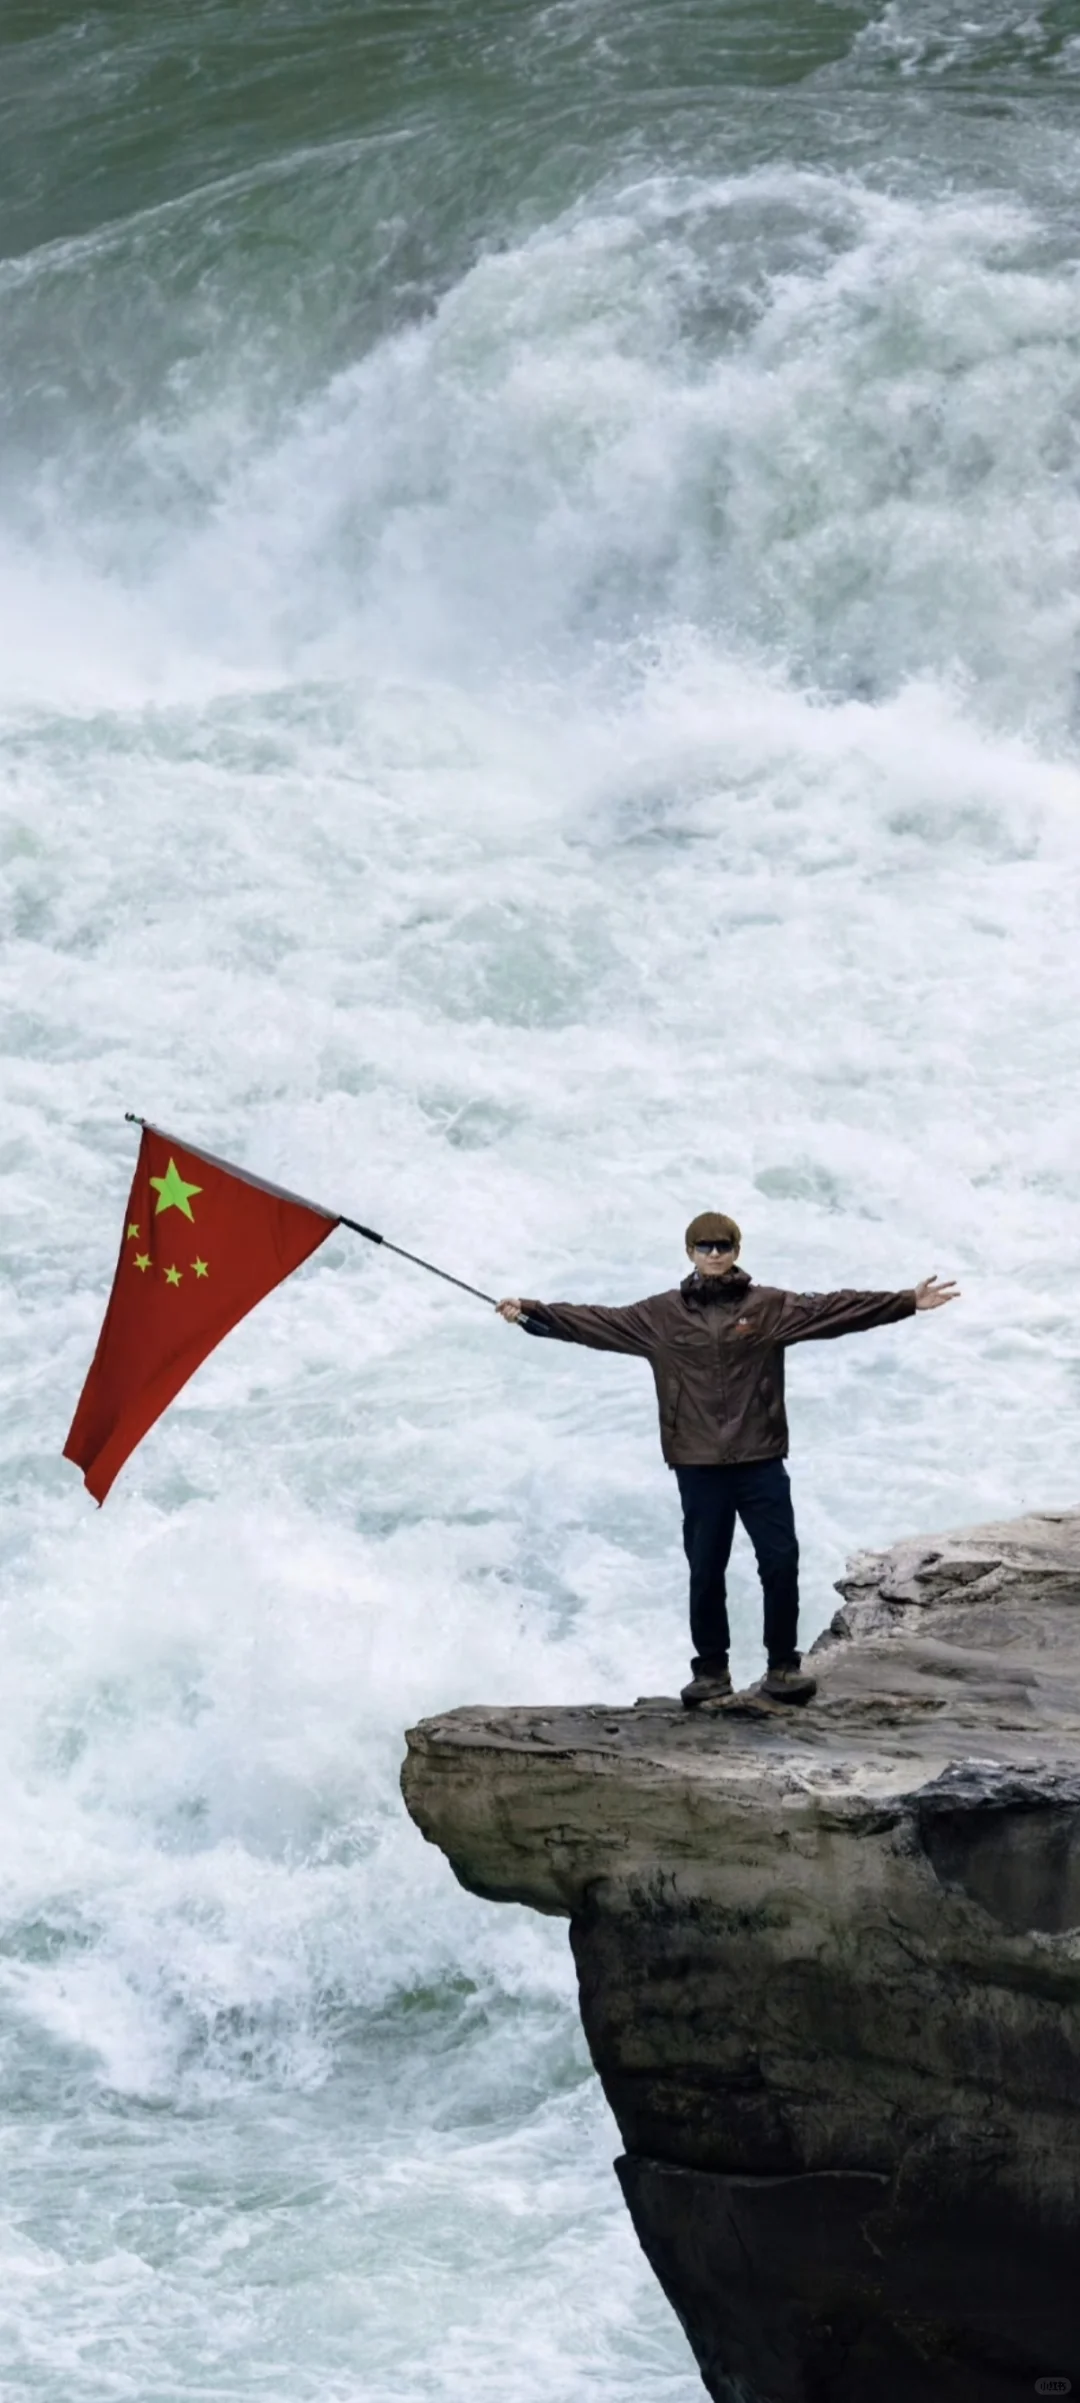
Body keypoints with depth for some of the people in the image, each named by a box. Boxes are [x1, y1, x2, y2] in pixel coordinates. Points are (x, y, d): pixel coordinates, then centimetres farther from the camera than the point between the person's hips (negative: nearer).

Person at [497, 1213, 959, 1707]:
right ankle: (711, 1669, 18)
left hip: (761, 1463, 0)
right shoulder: (660, 1316, 4)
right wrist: (531, 1313, -2)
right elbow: (595, 1322, 4)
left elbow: (835, 1310, -2)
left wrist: (908, 1303, -8)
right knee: (705, 1572, 6)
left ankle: (783, 1666, 10)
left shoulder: (771, 1308, 2)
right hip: (698, 1467, 0)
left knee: (781, 1563, -3)